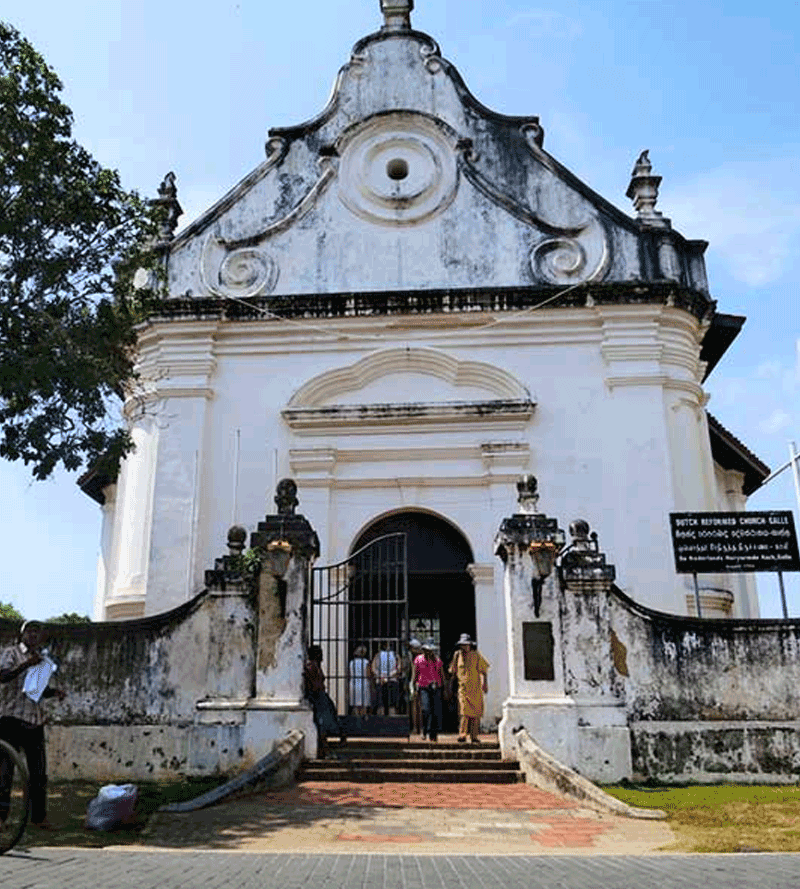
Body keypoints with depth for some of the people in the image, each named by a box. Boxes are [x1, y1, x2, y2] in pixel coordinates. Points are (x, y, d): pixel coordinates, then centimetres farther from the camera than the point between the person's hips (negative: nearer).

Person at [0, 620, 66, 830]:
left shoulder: (43, 659, 17)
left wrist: (55, 691, 7)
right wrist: (26, 665, -33)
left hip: (34, 719, 6)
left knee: (39, 770, 7)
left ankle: (38, 816, 16)